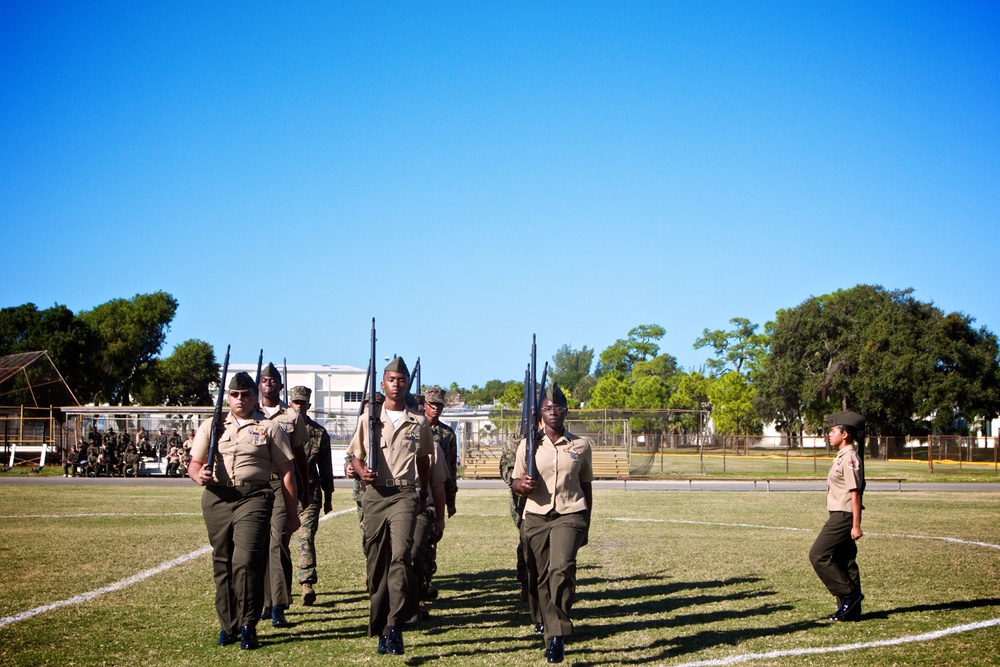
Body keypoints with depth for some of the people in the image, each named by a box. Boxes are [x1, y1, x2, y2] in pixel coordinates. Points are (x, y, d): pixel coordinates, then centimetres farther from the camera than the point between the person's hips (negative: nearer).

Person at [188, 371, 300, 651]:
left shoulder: (269, 428, 8)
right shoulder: (210, 426, 15)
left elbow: (286, 471, 7)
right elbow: (194, 463, 14)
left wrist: (292, 512, 3)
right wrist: (199, 475, -11)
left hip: (254, 498, -3)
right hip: (217, 499, 3)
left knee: (246, 560, -15)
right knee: (222, 563, 7)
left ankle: (248, 626, -5)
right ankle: (228, 625, 18)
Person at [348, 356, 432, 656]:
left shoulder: (418, 422, 8)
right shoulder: (368, 418, 8)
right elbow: (355, 455, 13)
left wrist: (423, 493, 21)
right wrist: (362, 472, -8)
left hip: (404, 493, -1)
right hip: (375, 493, 2)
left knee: (400, 555, -19)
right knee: (376, 562, 5)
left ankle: (394, 626, -21)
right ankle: (378, 627, 16)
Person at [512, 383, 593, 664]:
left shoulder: (581, 445, 6)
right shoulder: (528, 445, 5)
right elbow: (516, 483, 8)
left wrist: (585, 525, 16)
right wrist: (522, 484, -17)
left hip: (569, 516, -2)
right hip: (536, 517, 2)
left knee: (562, 568, -21)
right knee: (539, 577, 5)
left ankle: (557, 635, -19)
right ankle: (545, 623, 28)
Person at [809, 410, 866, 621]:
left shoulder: (850, 458, -16)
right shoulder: (842, 457, 14)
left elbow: (855, 493, -19)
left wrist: (856, 525, -20)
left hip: (843, 516, -10)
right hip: (839, 516, 10)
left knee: (818, 556, -8)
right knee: (844, 562, 11)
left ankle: (849, 594, -3)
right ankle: (851, 610, 14)